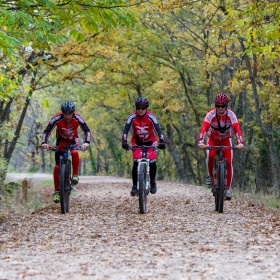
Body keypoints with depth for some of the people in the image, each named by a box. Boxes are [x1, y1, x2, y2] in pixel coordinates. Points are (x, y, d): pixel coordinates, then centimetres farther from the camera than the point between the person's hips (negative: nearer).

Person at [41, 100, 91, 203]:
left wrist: (86, 142, -47)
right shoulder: (57, 118, -29)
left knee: (75, 153, -35)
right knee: (58, 165, -9)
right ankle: (57, 191, -2)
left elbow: (87, 130, -29)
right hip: (61, 141, 0)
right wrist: (44, 142, -45)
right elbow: (47, 131, -28)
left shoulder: (77, 118, -28)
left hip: (73, 140, 0)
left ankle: (75, 175, -16)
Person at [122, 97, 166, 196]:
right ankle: (135, 186, -7)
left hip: (150, 141, 0)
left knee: (152, 162, -16)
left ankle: (152, 182, 10)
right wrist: (124, 142, -42)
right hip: (137, 142, 1)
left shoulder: (151, 117, -23)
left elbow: (158, 129, -32)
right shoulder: (132, 117, -21)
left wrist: (162, 141, -46)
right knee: (136, 163, -17)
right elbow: (126, 129, -28)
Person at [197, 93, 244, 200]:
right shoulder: (211, 114, -26)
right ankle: (210, 175, -6)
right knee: (210, 156, -31)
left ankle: (228, 188, -2)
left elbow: (237, 129, -35)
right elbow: (204, 128, -38)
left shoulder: (230, 115, -24)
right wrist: (201, 142, -54)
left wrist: (240, 143, -51)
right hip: (212, 139, -1)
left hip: (226, 140, 1)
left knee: (228, 162, -12)